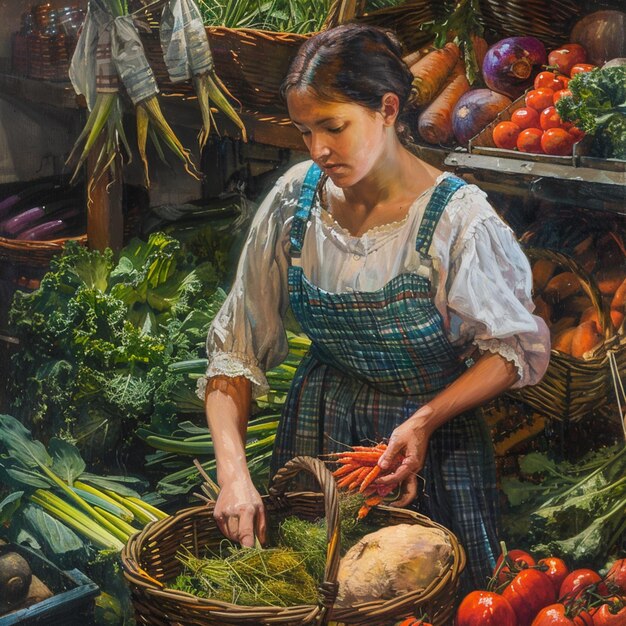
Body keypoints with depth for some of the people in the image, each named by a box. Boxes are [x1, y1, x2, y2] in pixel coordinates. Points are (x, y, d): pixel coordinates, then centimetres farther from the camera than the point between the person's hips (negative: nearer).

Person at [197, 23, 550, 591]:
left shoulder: (457, 219, -22)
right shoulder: (296, 199, -12)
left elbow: (521, 347, -11)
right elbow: (236, 347, -9)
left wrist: (426, 420, -24)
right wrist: (233, 472, -20)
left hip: (432, 433, -3)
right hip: (318, 428, 3)